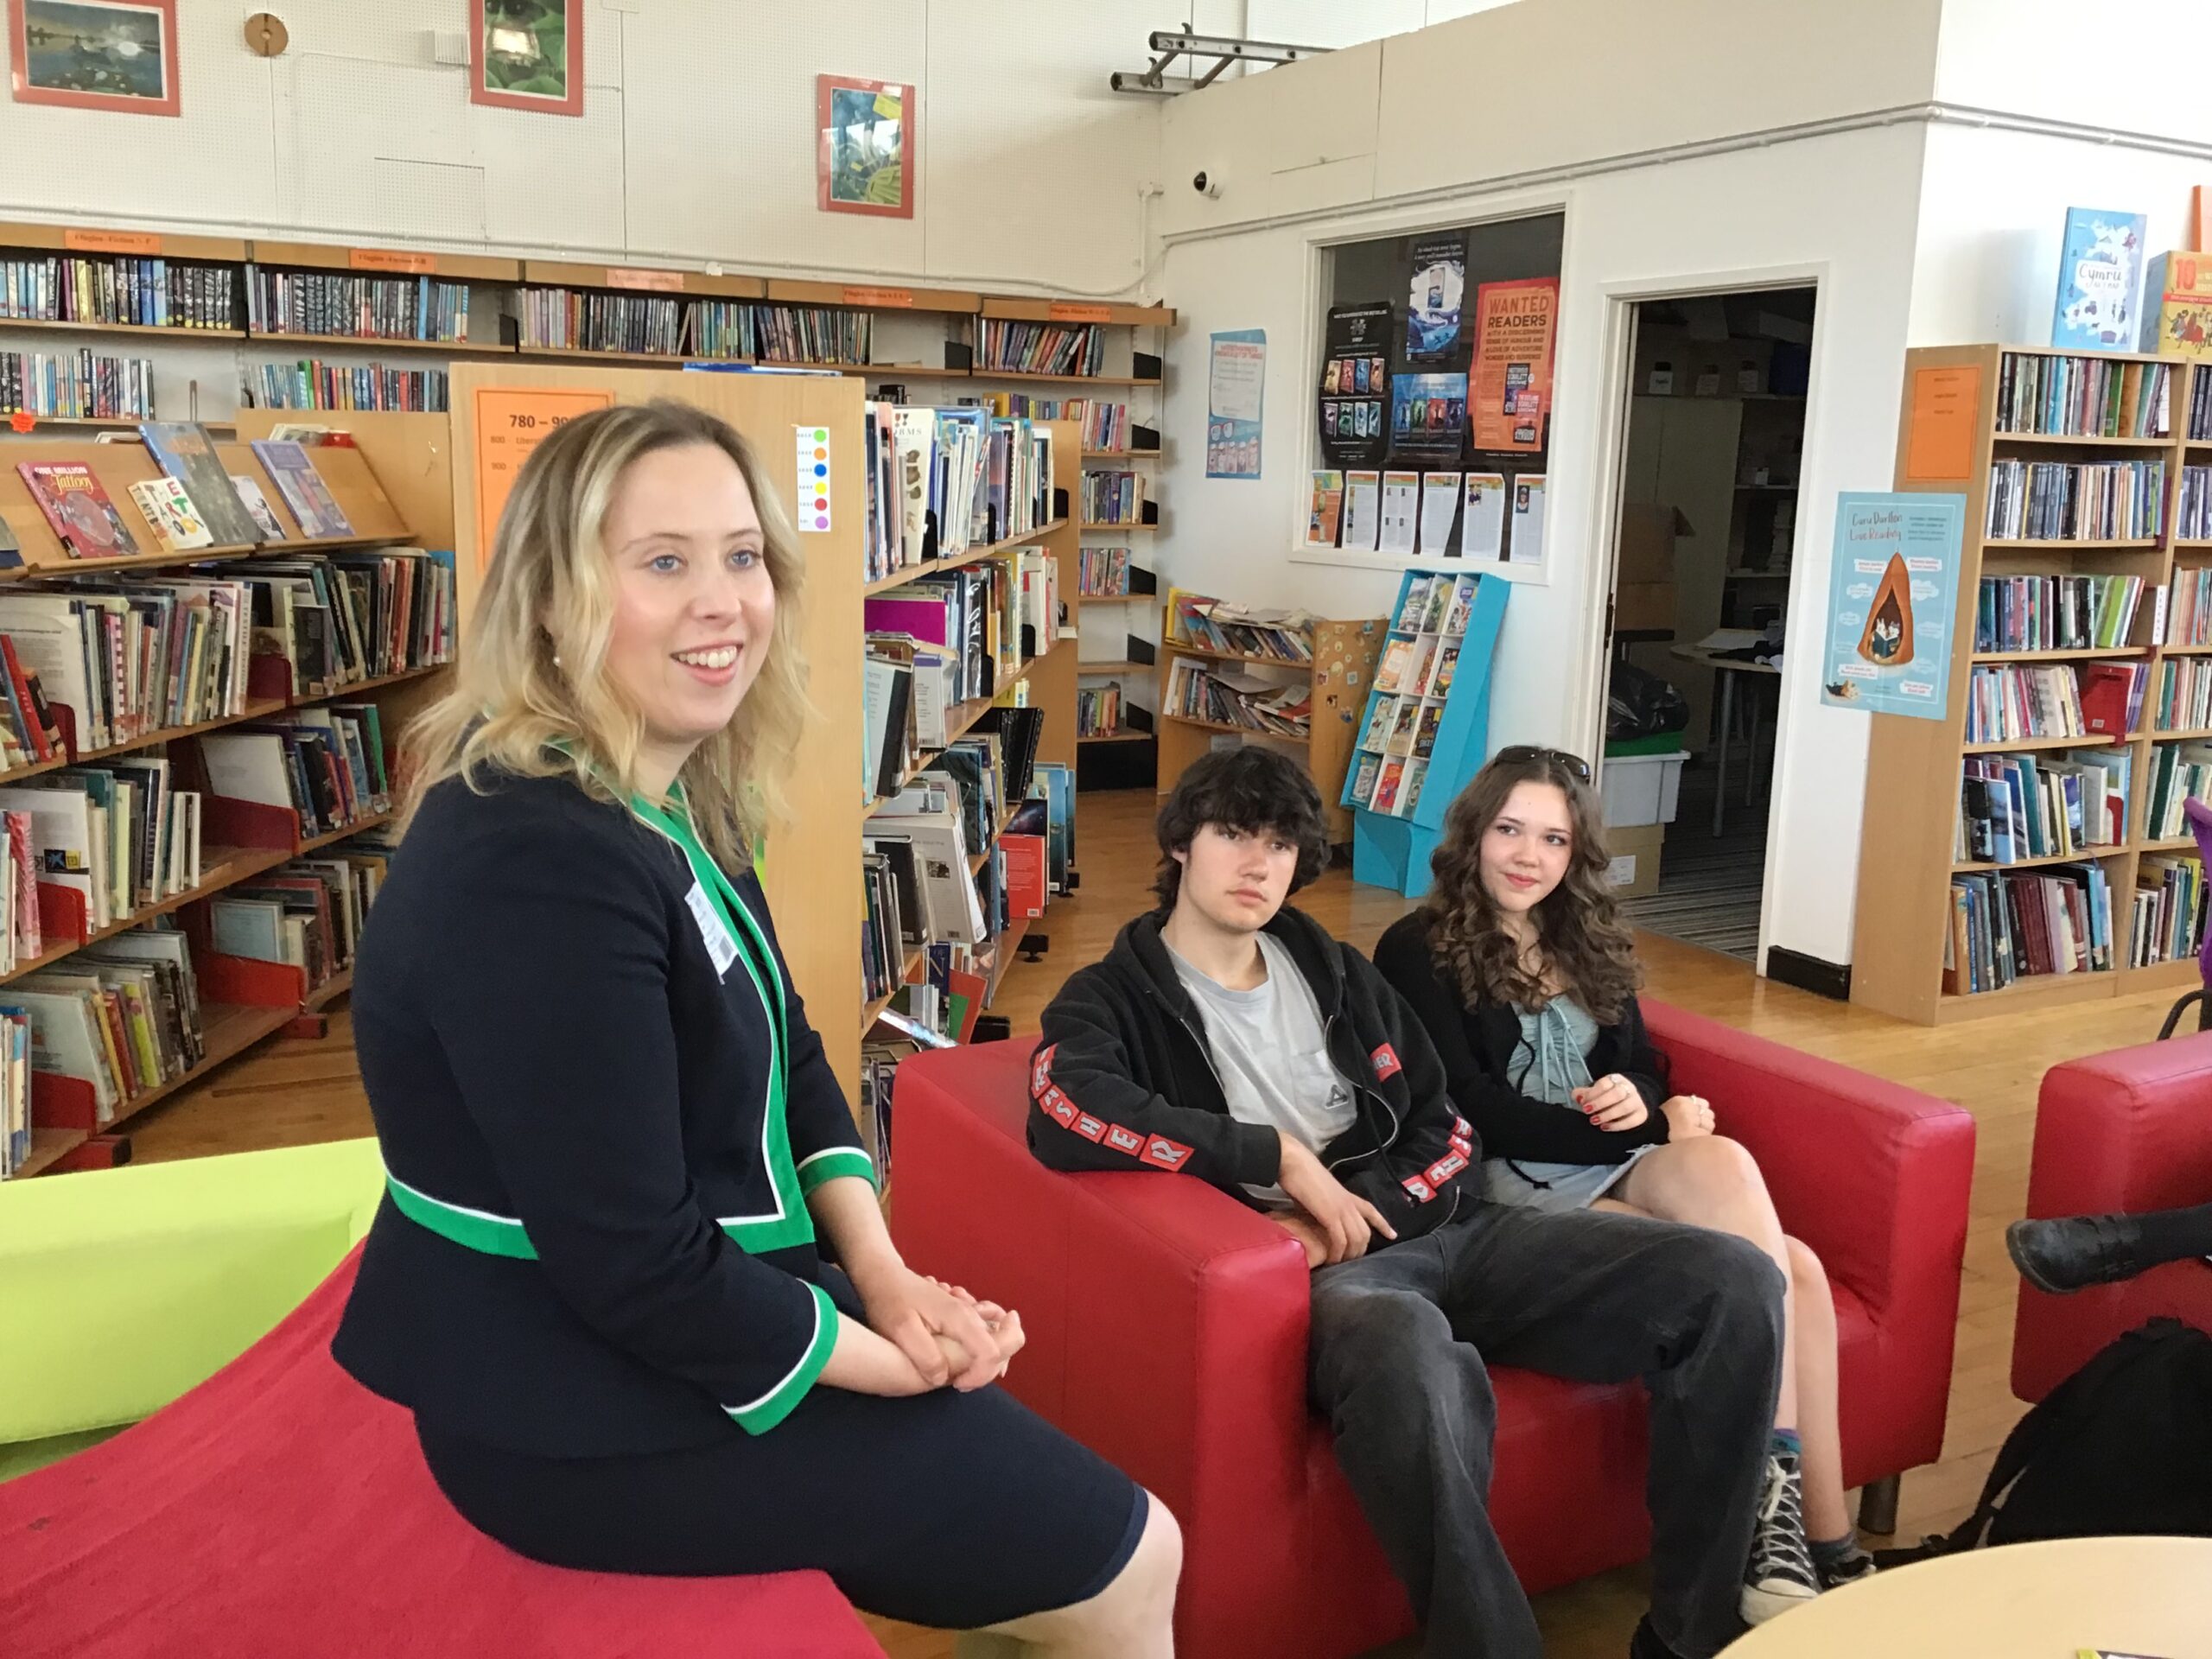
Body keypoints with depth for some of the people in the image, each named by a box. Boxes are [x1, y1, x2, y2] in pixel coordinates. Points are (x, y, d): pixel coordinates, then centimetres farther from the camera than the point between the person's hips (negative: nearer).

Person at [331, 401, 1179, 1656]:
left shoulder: (671, 797, 3)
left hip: (690, 1307, 9)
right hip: (595, 1408, -9)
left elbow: (788, 1055, 9)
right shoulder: (538, 862, -29)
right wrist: (889, 1362, -15)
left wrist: (882, 1268, -4)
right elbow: (633, 1267, -28)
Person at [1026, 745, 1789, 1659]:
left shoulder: (1336, 972, 21)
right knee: (1409, 1351, -43)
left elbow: (1446, 1135, 16)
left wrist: (1349, 1216, -6)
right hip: (1312, 1272, -6)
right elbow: (1068, 1110, -20)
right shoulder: (1113, 997, 4)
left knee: (1733, 1280, -13)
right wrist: (1281, 1156, -16)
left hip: (1434, 1223, 6)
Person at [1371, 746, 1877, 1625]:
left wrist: (1640, 1100, -9)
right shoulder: (1419, 951, -2)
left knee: (1794, 1270, -22)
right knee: (1722, 1164, -29)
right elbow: (1471, 1107, -10)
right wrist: (1649, 1131, -13)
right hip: (1512, 1191, -6)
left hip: (1613, 1175, 7)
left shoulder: (1588, 943, 19)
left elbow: (1643, 1068, 18)